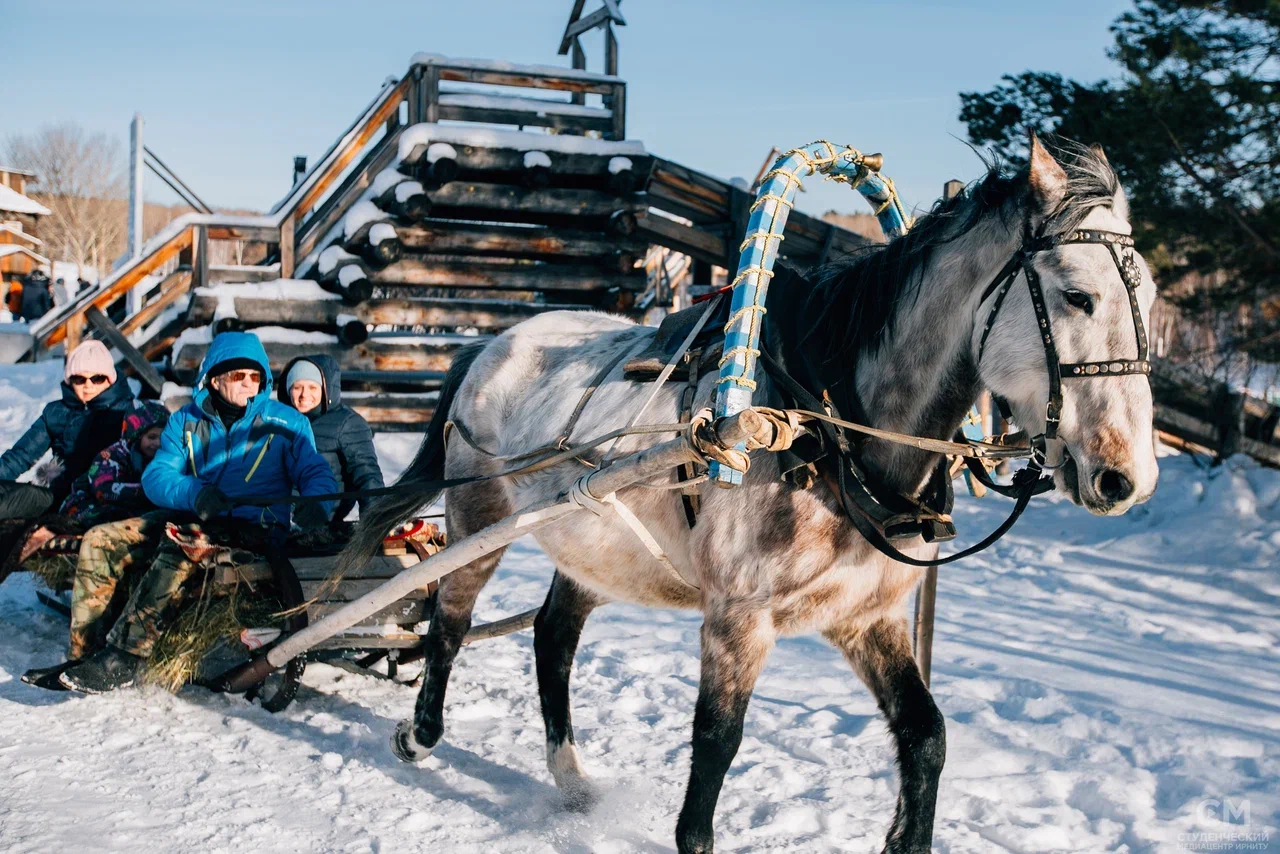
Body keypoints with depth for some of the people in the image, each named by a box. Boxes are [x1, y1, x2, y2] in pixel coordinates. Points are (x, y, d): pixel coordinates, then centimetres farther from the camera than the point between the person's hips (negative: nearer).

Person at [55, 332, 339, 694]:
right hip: (190, 519, 5)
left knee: (182, 546, -35)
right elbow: (155, 476, 1)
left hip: (253, 528, -5)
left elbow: (315, 471, -1)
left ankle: (122, 659, -37)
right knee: (99, 541, -10)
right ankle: (81, 653, -9)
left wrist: (316, 504, -26)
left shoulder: (286, 423, 3)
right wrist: (194, 492, -22)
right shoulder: (186, 421, 11)